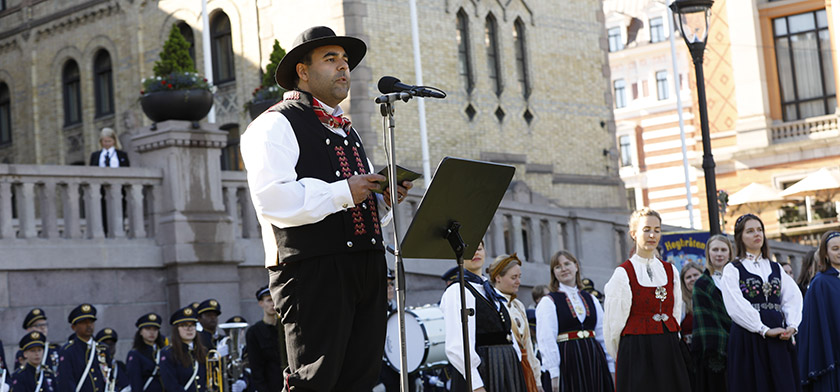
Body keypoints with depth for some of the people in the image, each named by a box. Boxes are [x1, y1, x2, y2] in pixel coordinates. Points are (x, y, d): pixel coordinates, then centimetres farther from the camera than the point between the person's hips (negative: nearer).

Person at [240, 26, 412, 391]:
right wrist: (343, 193, -16)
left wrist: (385, 197, 8)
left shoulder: (346, 131, 28)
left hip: (365, 265, 8)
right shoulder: (275, 125, -1)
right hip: (313, 269, -8)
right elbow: (273, 199, -16)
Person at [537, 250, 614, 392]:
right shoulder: (548, 302, -1)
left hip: (594, 360, 5)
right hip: (568, 361, -5)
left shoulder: (591, 299, 16)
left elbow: (603, 335, 15)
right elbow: (546, 341, -10)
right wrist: (554, 374, -17)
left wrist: (611, 368, 10)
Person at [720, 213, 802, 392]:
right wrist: (764, 330, -17)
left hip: (778, 338, 4)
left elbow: (794, 297, 6)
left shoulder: (776, 268, 18)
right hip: (747, 338, -4)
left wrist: (792, 326, -11)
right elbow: (736, 306, -10)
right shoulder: (732, 269, 2)